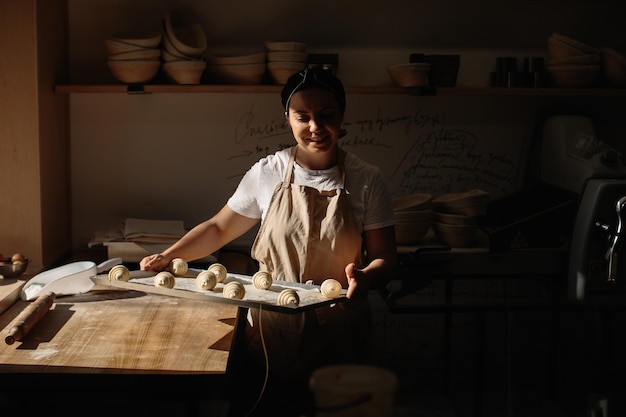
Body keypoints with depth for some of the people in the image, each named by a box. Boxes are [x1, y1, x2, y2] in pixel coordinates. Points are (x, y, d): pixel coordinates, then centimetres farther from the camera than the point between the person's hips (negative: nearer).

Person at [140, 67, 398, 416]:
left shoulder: (367, 181, -4)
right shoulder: (267, 173, -1)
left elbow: (385, 258, -2)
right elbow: (219, 229, 10)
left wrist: (365, 277, -24)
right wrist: (169, 256, -3)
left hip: (336, 334, -1)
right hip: (270, 329, 1)